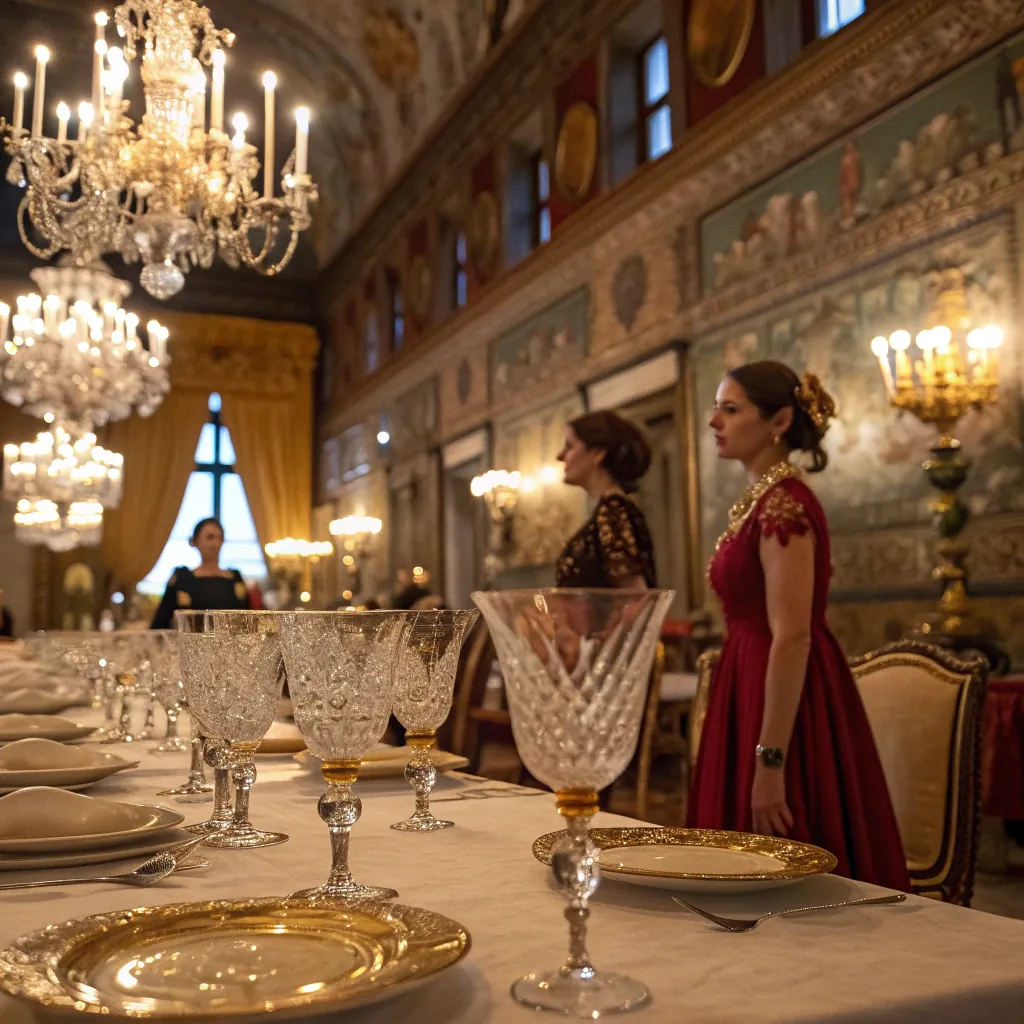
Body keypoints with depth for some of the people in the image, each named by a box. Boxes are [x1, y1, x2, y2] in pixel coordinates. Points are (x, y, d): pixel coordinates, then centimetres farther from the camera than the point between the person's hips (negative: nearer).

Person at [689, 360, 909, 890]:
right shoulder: (758, 501, 12)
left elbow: (792, 637, -23)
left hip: (782, 701, -9)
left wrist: (769, 762, -25)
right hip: (756, 688, 9)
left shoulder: (783, 505, -17)